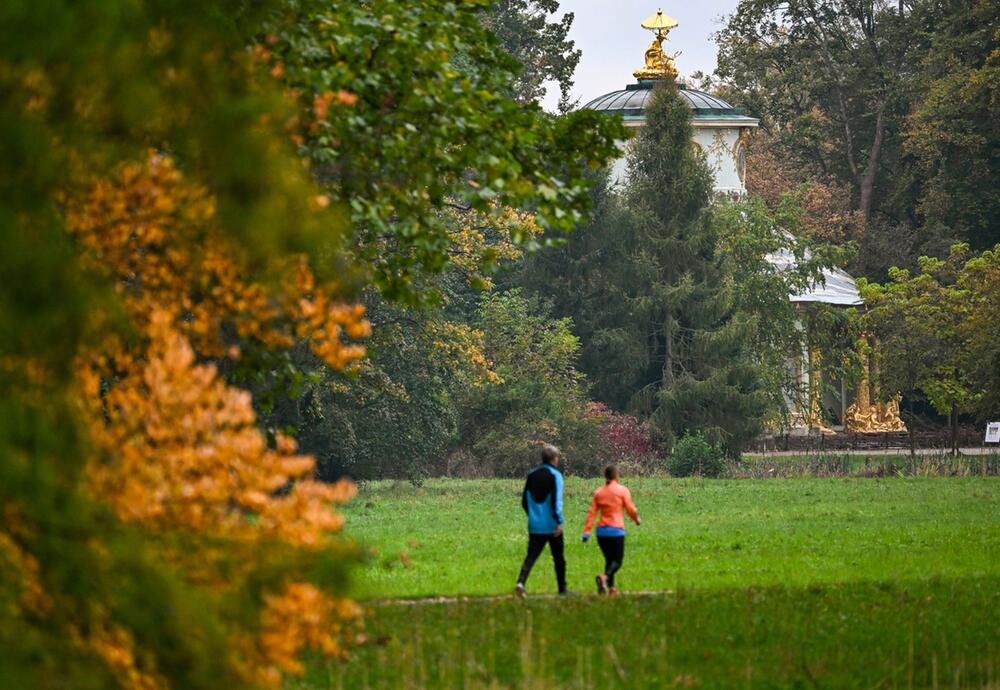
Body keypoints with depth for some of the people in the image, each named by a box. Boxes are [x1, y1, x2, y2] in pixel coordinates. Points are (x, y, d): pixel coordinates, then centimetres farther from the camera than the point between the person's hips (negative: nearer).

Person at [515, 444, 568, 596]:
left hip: (535, 525, 4)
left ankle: (521, 582, -22)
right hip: (552, 526, -4)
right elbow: (556, 501, -17)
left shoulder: (532, 475, 8)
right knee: (558, 558, 10)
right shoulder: (555, 475, -9)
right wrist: (559, 521, -16)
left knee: (531, 556, -1)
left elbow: (524, 502, 12)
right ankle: (562, 588, 18)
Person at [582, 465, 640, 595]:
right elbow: (631, 509, -2)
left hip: (601, 531, 5)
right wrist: (637, 519, 18)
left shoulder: (598, 492, 8)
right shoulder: (622, 491, -3)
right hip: (616, 530, -5)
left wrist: (586, 531, 0)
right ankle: (604, 577, -30)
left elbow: (591, 512, 3)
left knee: (609, 559, 16)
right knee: (617, 561, -2)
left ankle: (611, 587, 9)